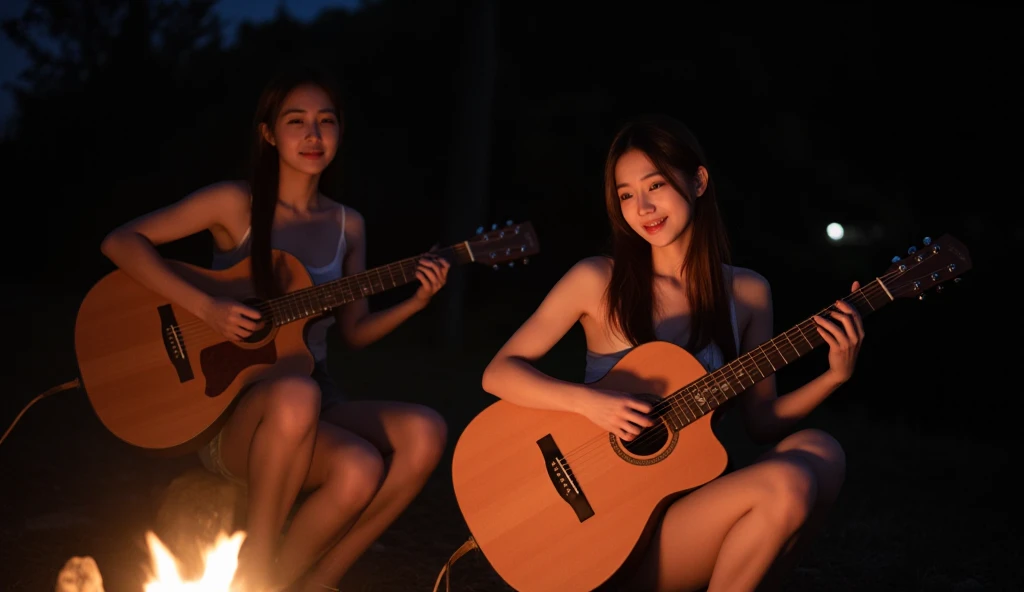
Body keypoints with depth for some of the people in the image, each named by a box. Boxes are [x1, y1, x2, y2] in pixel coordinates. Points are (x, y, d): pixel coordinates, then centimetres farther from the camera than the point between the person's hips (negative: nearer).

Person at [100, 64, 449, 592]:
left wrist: (415, 302, -4)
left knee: (423, 434, -26)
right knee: (358, 470, -37)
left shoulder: (348, 225, 10)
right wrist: (205, 306, -21)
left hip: (315, 403, 5)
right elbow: (121, 242, -10)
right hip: (233, 408, -5)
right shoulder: (236, 203, -4)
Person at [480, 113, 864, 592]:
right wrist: (587, 401, -21)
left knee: (818, 453, -24)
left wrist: (836, 375, -7)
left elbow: (762, 423, 8)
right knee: (788, 485, -27)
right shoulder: (598, 281, -5)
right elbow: (499, 373, -6)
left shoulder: (747, 293, 5)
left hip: (695, 497, 4)